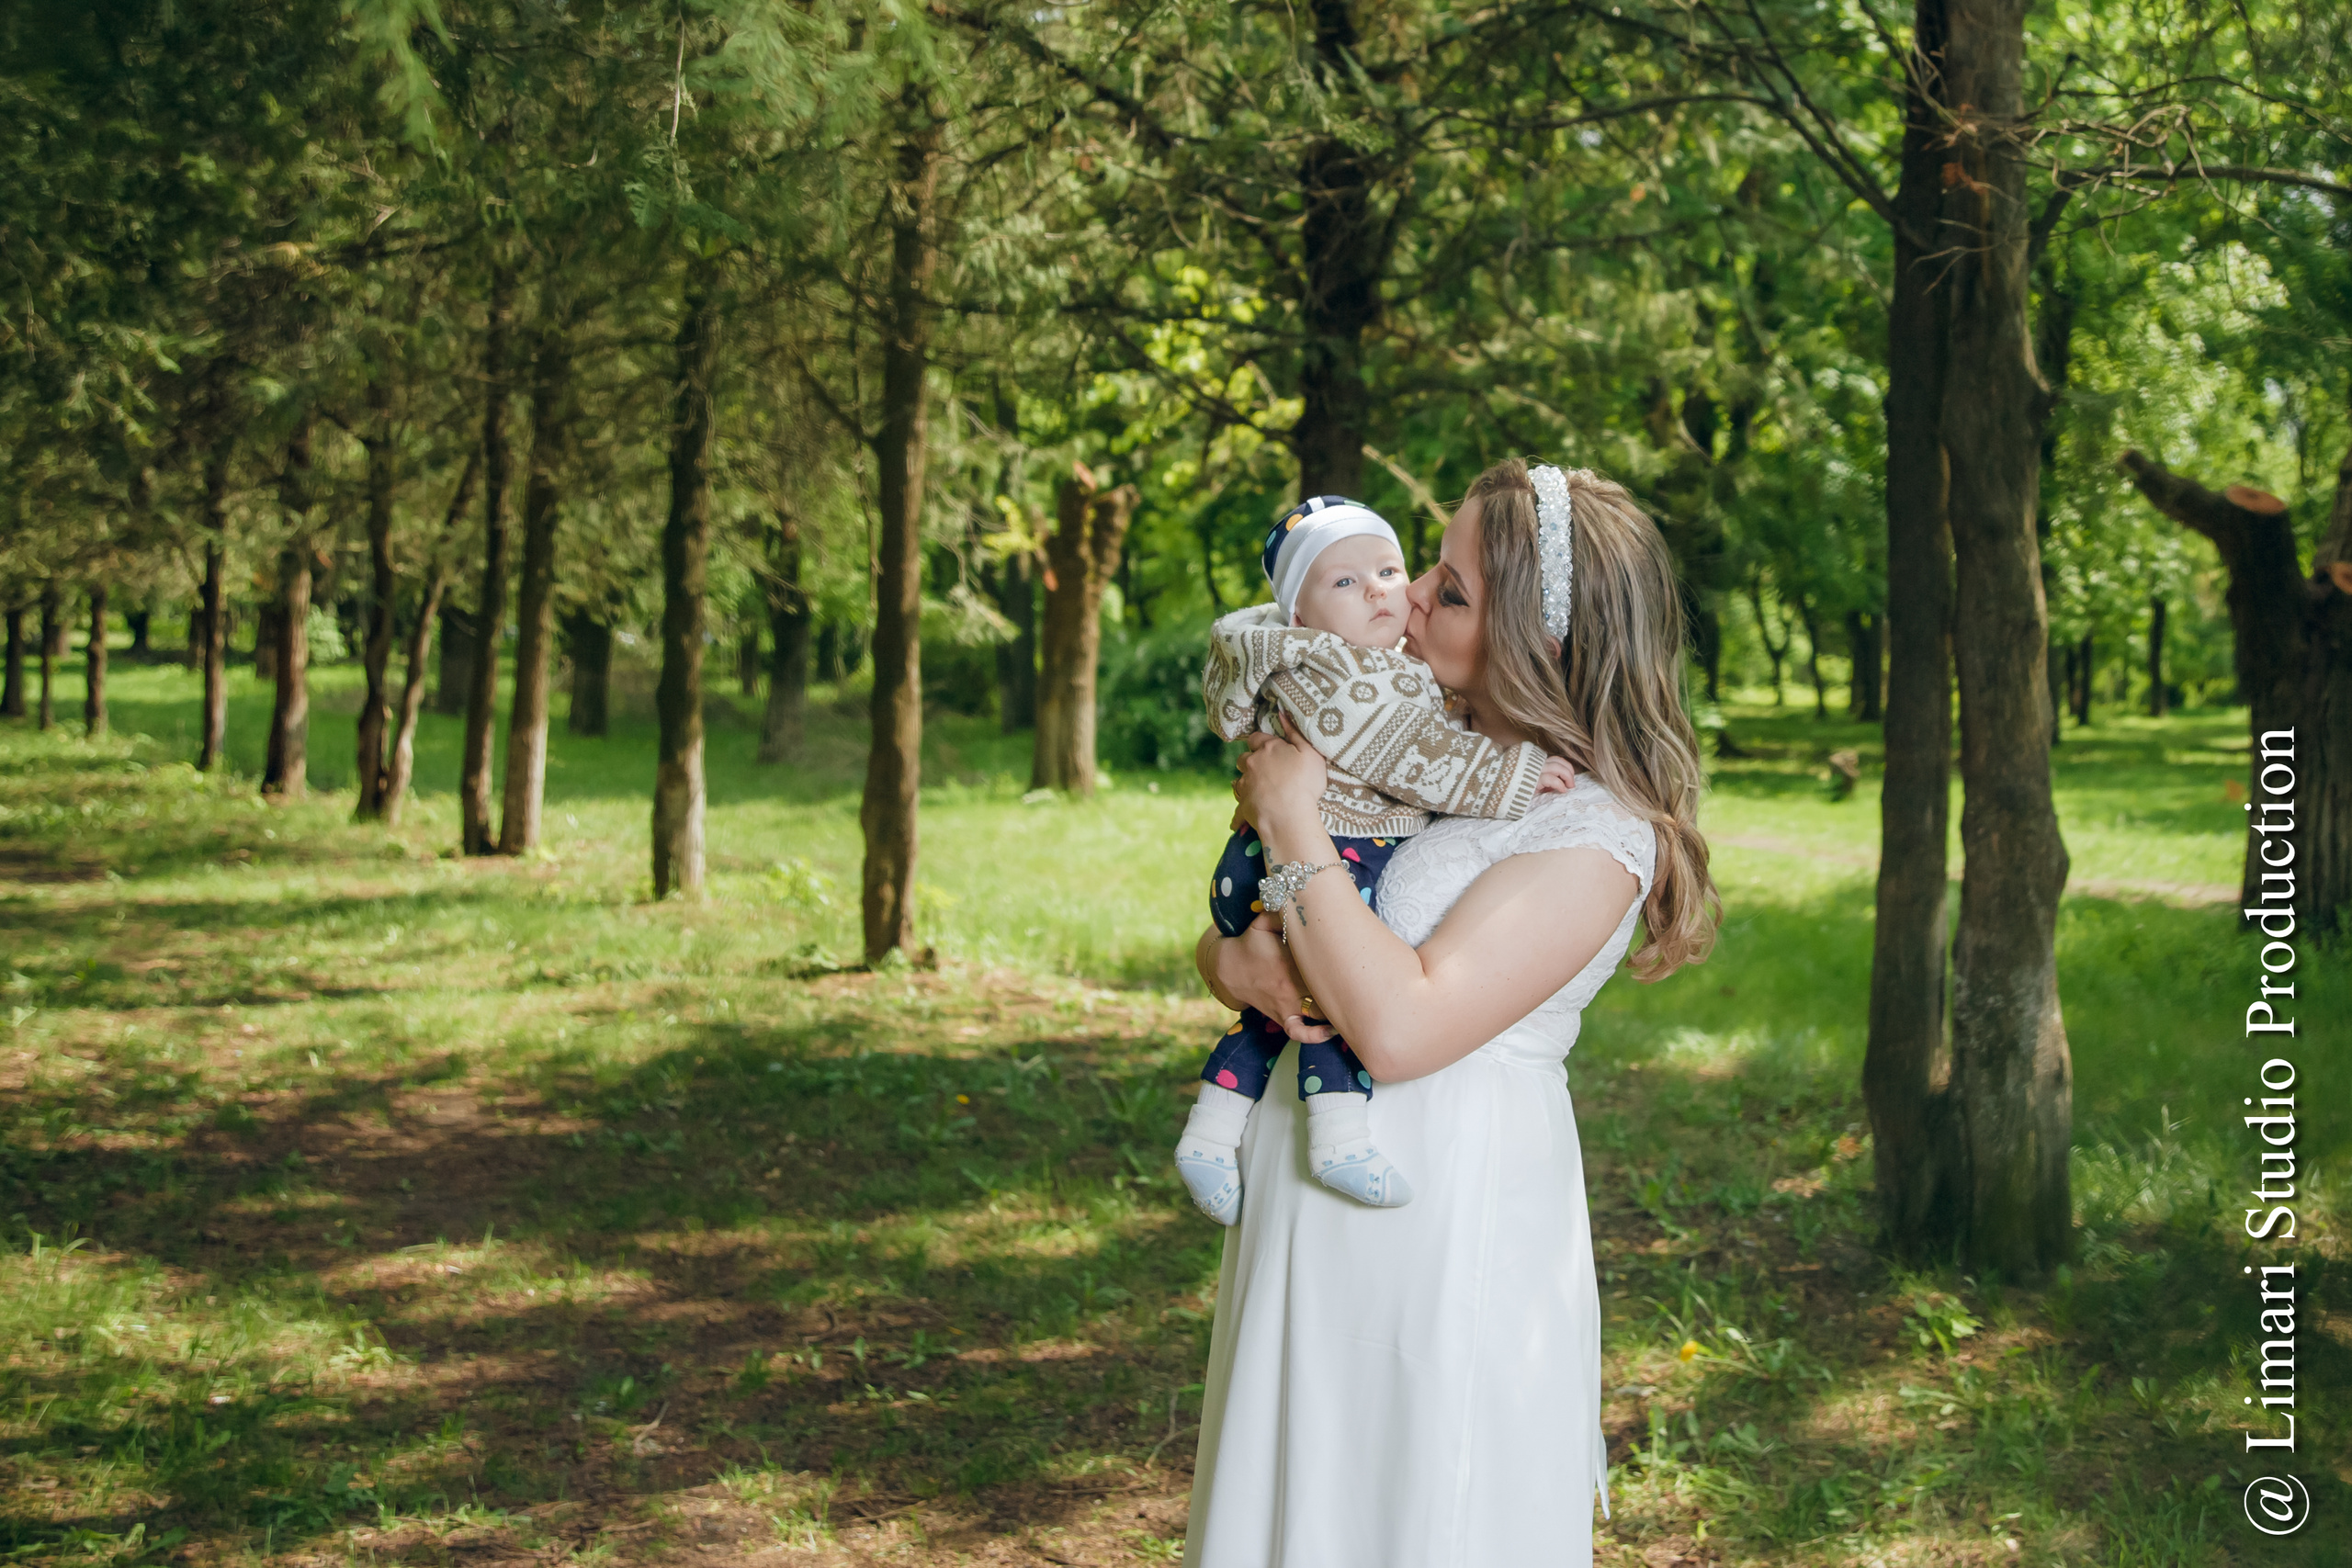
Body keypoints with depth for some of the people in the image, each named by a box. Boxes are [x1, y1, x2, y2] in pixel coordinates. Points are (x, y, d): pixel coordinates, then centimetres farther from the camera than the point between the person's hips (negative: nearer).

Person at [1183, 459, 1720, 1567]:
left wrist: (1288, 822, -17)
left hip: (1447, 1224, -7)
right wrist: (1236, 960, -11)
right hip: (1310, 1223, 7)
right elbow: (1225, 934, 14)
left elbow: (1400, 1027, -26)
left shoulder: (1594, 830, -15)